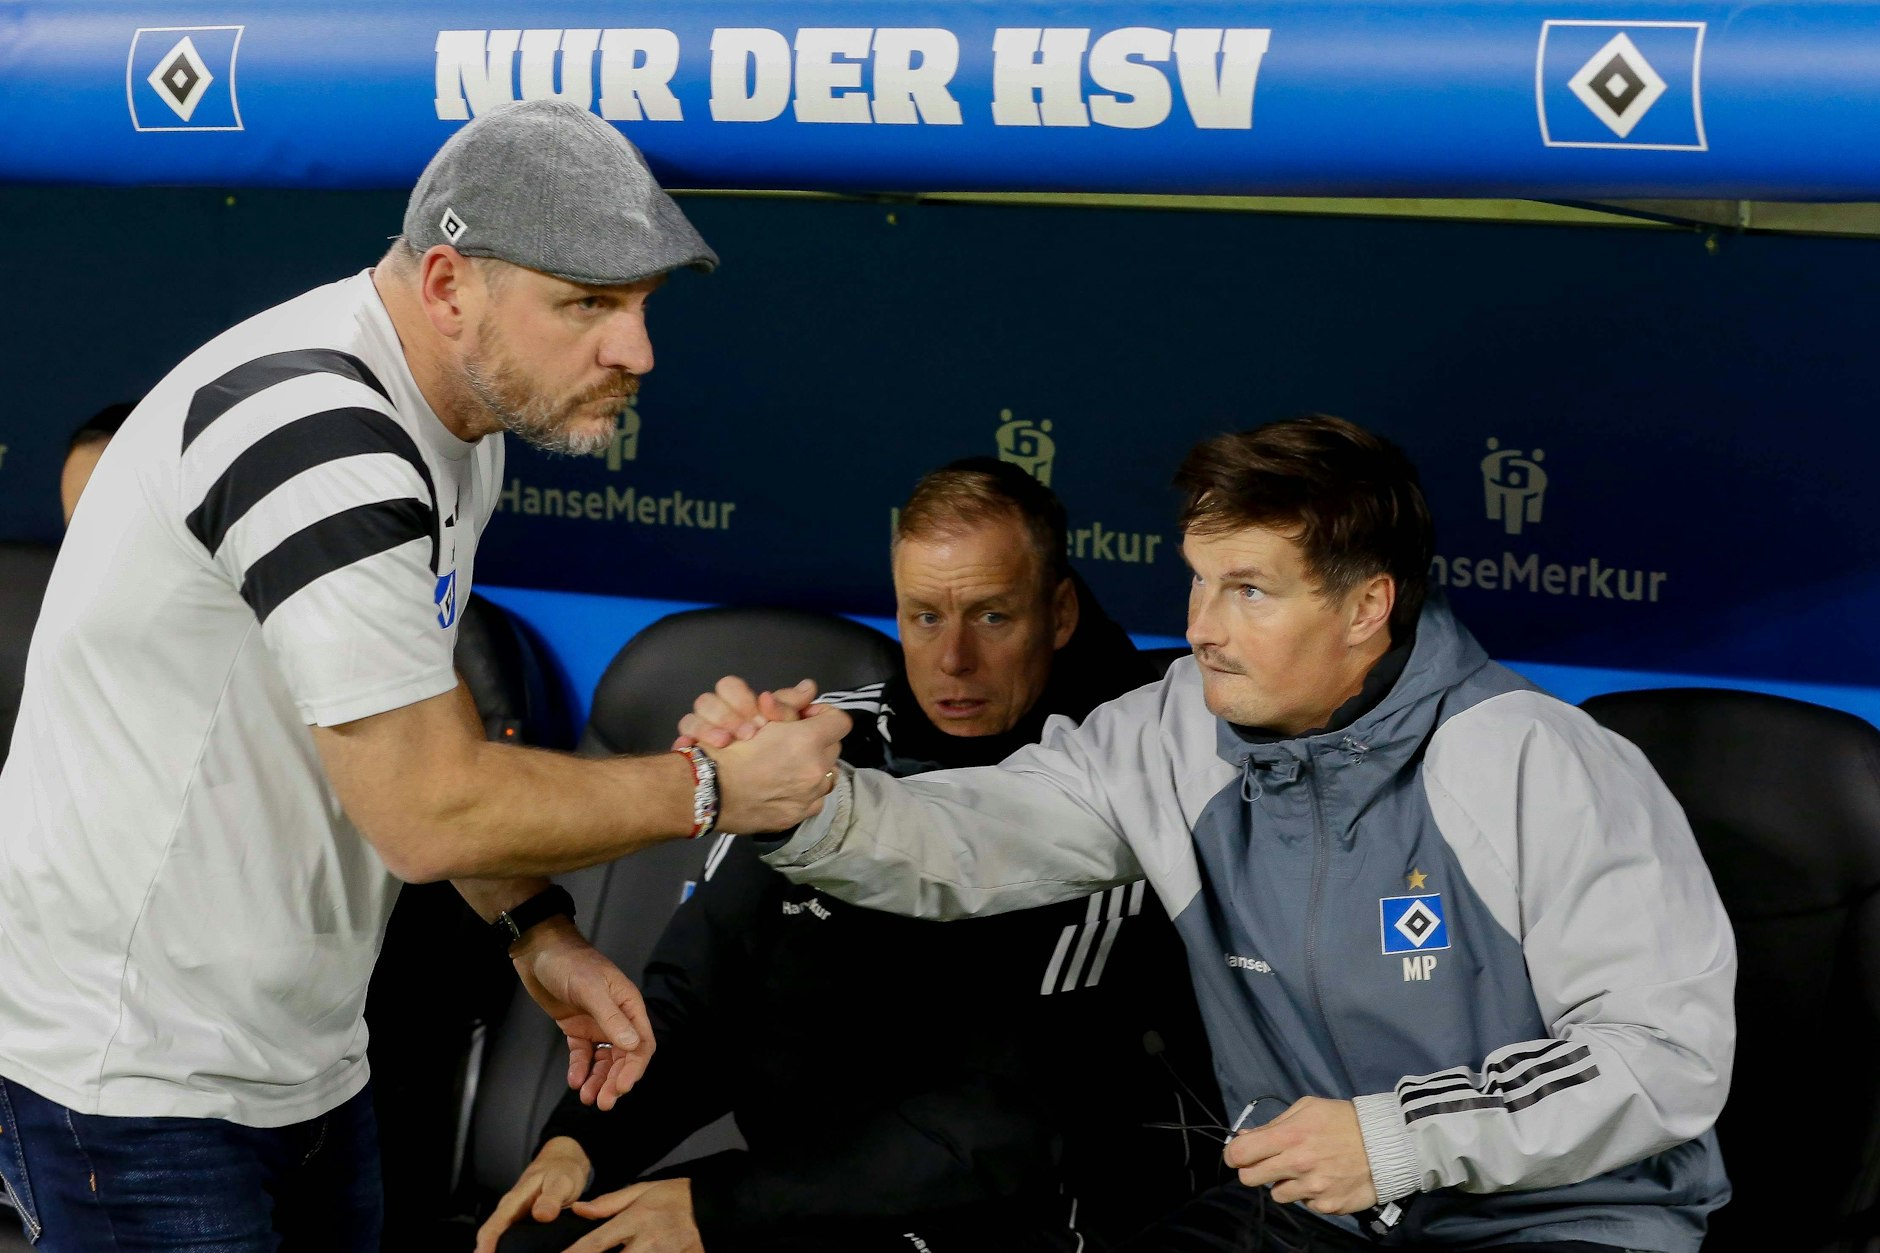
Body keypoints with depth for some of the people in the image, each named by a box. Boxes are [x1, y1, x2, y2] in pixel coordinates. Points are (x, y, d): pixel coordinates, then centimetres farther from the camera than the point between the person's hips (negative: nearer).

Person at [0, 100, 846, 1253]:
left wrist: (536, 930, 6)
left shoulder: (459, 420, 5)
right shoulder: (314, 434, -27)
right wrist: (716, 790, -15)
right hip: (136, 1074, -9)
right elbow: (432, 813, -26)